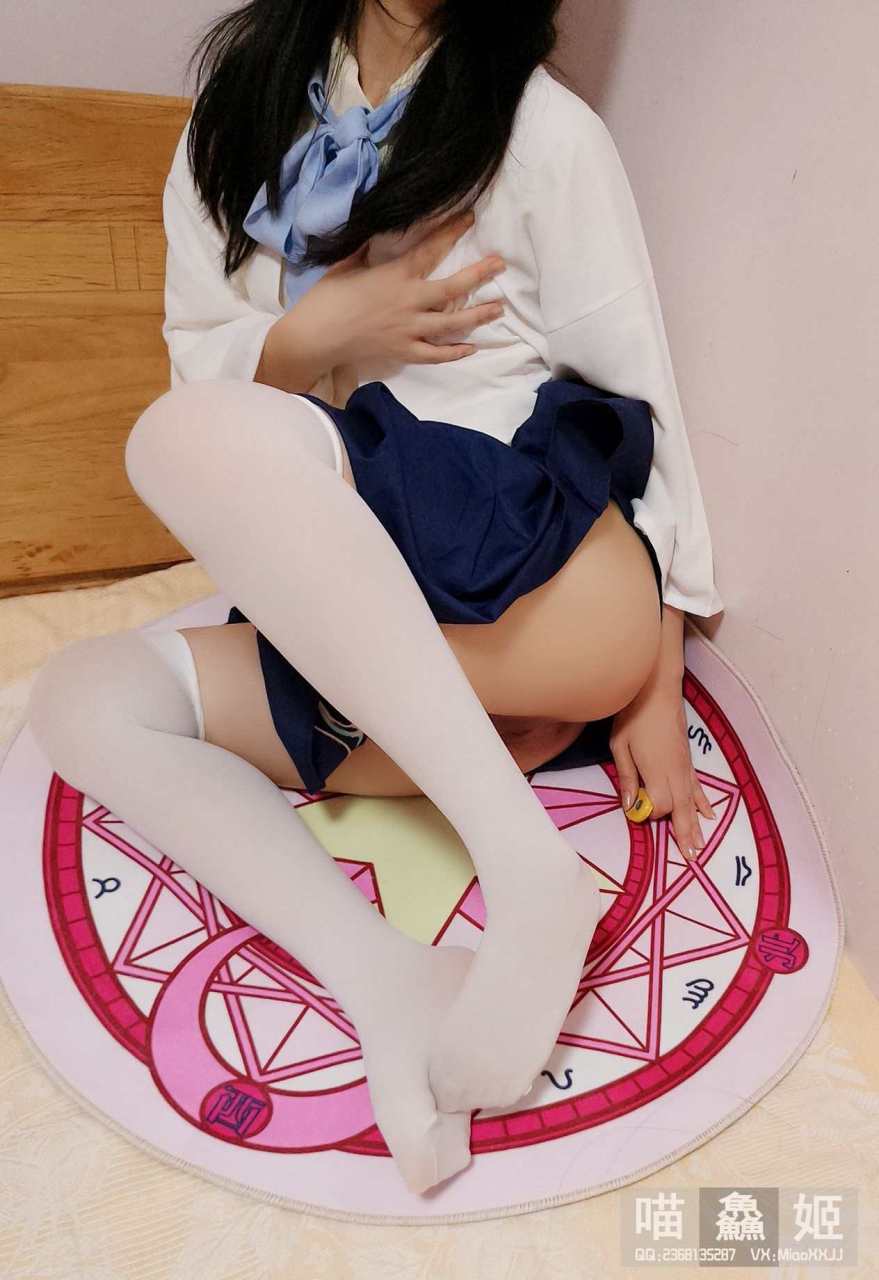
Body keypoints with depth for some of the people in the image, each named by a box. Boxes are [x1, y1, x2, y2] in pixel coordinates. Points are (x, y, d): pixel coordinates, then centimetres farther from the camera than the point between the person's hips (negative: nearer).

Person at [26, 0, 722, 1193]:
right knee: (83, 698, -7)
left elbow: (642, 398, 1)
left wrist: (660, 683, -2)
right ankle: (388, 976, -21)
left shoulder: (546, 131, 4)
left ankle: (530, 865, -27)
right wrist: (321, 333, -8)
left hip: (556, 576, -5)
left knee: (188, 432, -25)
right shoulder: (242, 100, 19)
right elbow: (201, 356, 16)